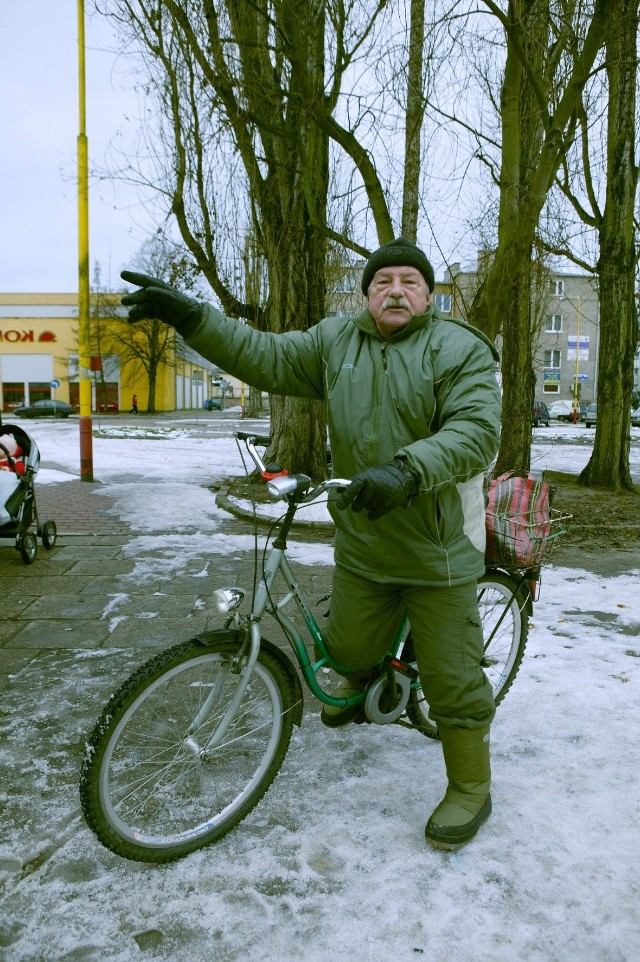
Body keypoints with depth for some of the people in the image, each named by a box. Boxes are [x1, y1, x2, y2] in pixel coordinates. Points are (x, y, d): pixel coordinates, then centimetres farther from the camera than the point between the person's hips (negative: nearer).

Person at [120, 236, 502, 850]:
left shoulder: (461, 350, -9)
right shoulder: (336, 342, 6)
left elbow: (476, 431, -22)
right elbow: (265, 357, 1)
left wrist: (407, 470, -39)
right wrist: (189, 316, -9)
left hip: (439, 551, -4)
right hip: (360, 541, 5)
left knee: (452, 680, 5)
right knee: (349, 647, 19)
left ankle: (471, 791, 26)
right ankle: (360, 683, 57)